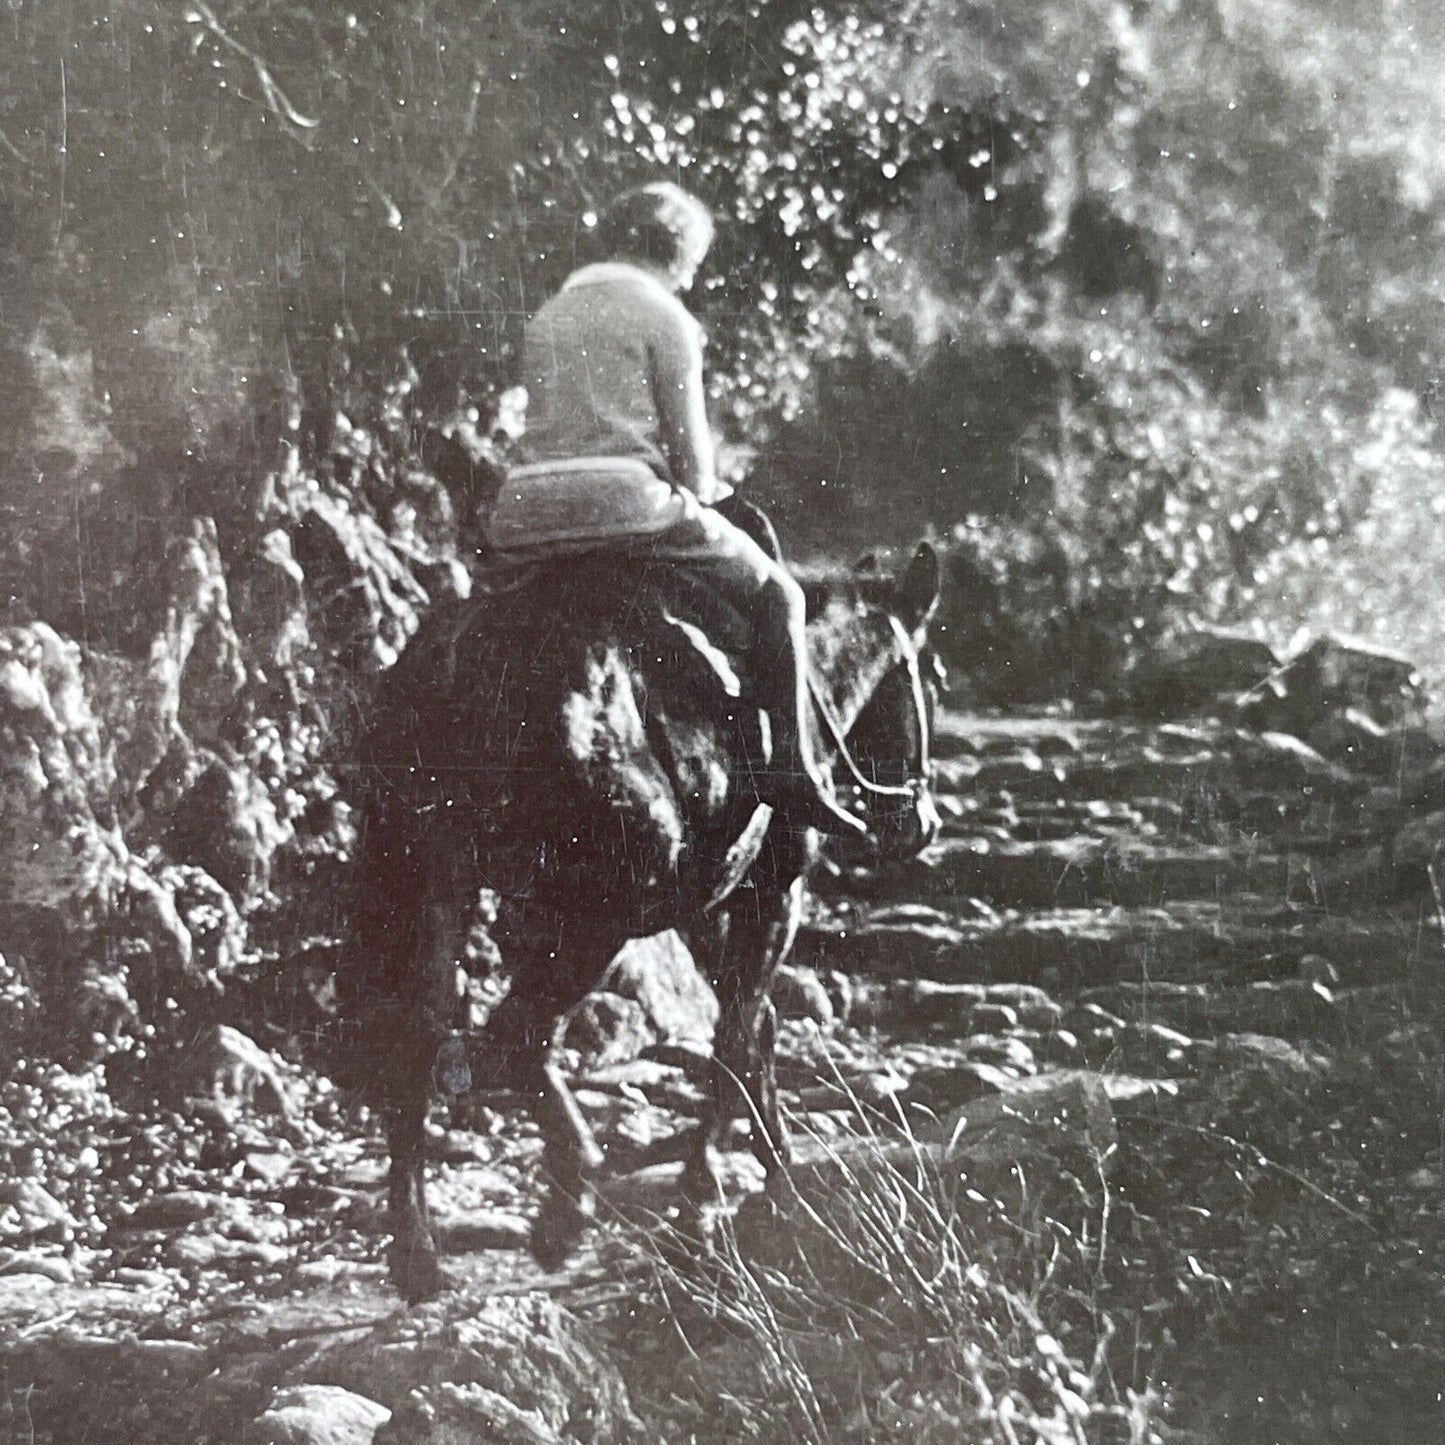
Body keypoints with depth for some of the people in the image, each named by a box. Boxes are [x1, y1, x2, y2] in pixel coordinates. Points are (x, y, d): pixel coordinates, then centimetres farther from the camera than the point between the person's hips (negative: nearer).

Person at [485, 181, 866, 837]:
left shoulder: (548, 316, 19)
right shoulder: (663, 315, 0)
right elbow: (691, 448, -3)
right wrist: (701, 488, 19)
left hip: (527, 513, 6)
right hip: (628, 502, -6)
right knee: (775, 593, 9)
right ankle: (794, 775, 0)